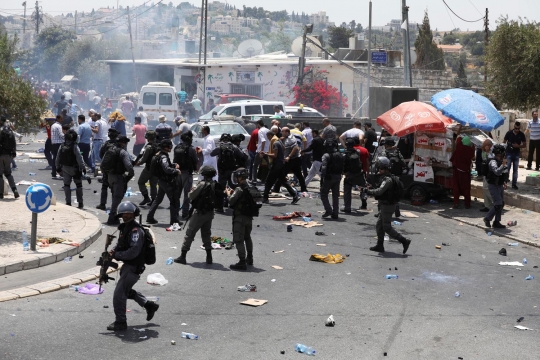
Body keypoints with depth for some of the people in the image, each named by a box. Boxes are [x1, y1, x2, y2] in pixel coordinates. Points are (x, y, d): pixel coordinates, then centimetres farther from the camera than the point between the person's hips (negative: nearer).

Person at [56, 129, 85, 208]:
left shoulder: (62, 147, -2)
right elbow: (79, 159, -18)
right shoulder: (74, 147, -16)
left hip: (65, 168, 4)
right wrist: (83, 168, -11)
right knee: (78, 185, 8)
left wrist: (58, 167, 16)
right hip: (74, 169, -3)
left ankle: (68, 203, 7)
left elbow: (58, 158, 5)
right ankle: (80, 204, 9)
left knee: (66, 185, 10)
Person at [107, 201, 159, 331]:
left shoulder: (136, 230, -21)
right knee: (126, 290, 26)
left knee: (119, 293, -9)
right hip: (128, 265, 11)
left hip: (134, 267, -11)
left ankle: (120, 322, 0)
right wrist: (114, 251, -2)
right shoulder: (125, 227, 9)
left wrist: (116, 255, -22)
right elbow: (120, 244, 20)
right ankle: (149, 305, 38)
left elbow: (133, 251, -28)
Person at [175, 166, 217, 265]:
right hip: (210, 212, 6)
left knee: (189, 234, 2)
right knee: (206, 234, 18)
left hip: (199, 212, -6)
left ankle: (183, 256, 4)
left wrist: (191, 192, 6)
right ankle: (209, 257, 16)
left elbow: (191, 196, -14)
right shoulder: (215, 185, 0)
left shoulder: (202, 184, -18)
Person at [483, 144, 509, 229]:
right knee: (498, 204, -13)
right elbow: (497, 172, -36)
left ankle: (497, 222, 17)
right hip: (493, 186, -9)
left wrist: (504, 182, 19)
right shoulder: (493, 162, -19)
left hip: (500, 185, 9)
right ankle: (487, 219, 3)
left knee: (501, 204, 10)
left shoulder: (500, 161, 10)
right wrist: (503, 164, -33)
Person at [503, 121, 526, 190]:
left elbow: (524, 145, 3)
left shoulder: (521, 134, -3)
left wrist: (518, 146, -16)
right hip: (509, 153, -2)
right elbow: (504, 142, 0)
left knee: (515, 170, 6)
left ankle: (514, 184, 12)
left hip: (517, 154, 2)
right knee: (507, 168, -4)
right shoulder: (509, 133, -7)